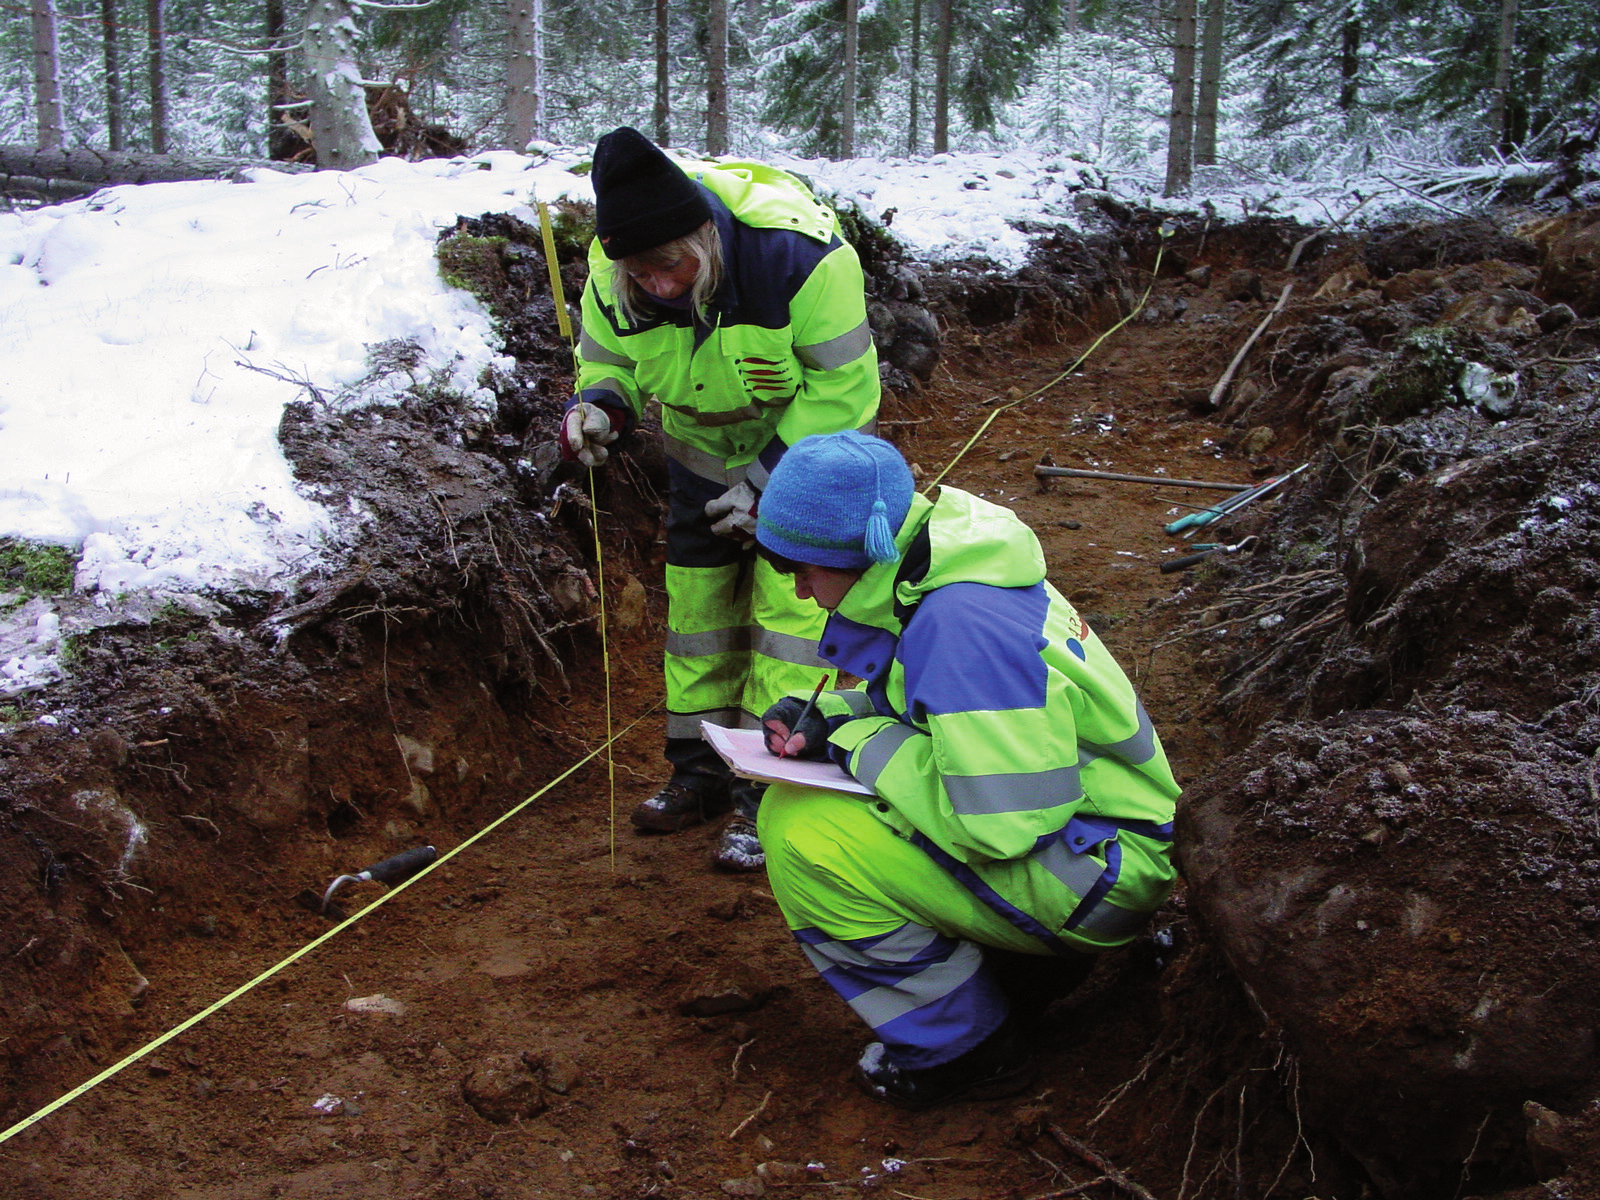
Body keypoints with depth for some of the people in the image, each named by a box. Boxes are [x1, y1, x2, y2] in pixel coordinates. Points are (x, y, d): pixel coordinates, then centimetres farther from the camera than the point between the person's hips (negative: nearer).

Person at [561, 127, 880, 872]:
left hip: (805, 446, -5)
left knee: (789, 605, -11)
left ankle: (770, 790, -4)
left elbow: (844, 387, -25)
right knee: (696, 601, 9)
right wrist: (598, 407, -27)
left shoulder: (794, 252, -35)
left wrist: (769, 480, -24)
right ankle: (702, 770, 24)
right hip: (704, 452, 5)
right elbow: (608, 360, -3)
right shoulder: (611, 273, -22)